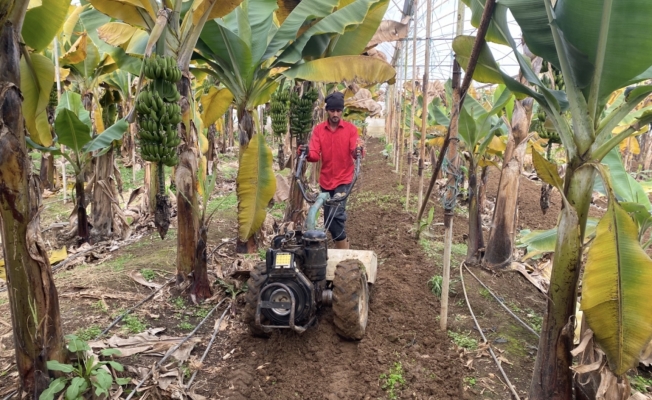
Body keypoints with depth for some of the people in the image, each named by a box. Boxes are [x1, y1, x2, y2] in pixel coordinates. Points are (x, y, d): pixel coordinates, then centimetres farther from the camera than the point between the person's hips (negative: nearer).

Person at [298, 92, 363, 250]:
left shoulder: (350, 128, -4)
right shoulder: (318, 129, 1)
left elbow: (354, 151, -14)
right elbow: (315, 155, -8)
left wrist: (358, 152, -38)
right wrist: (307, 153, -30)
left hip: (343, 179, -4)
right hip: (325, 180, 4)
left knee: (337, 214, -19)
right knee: (328, 218, 11)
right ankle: (342, 241, 33)